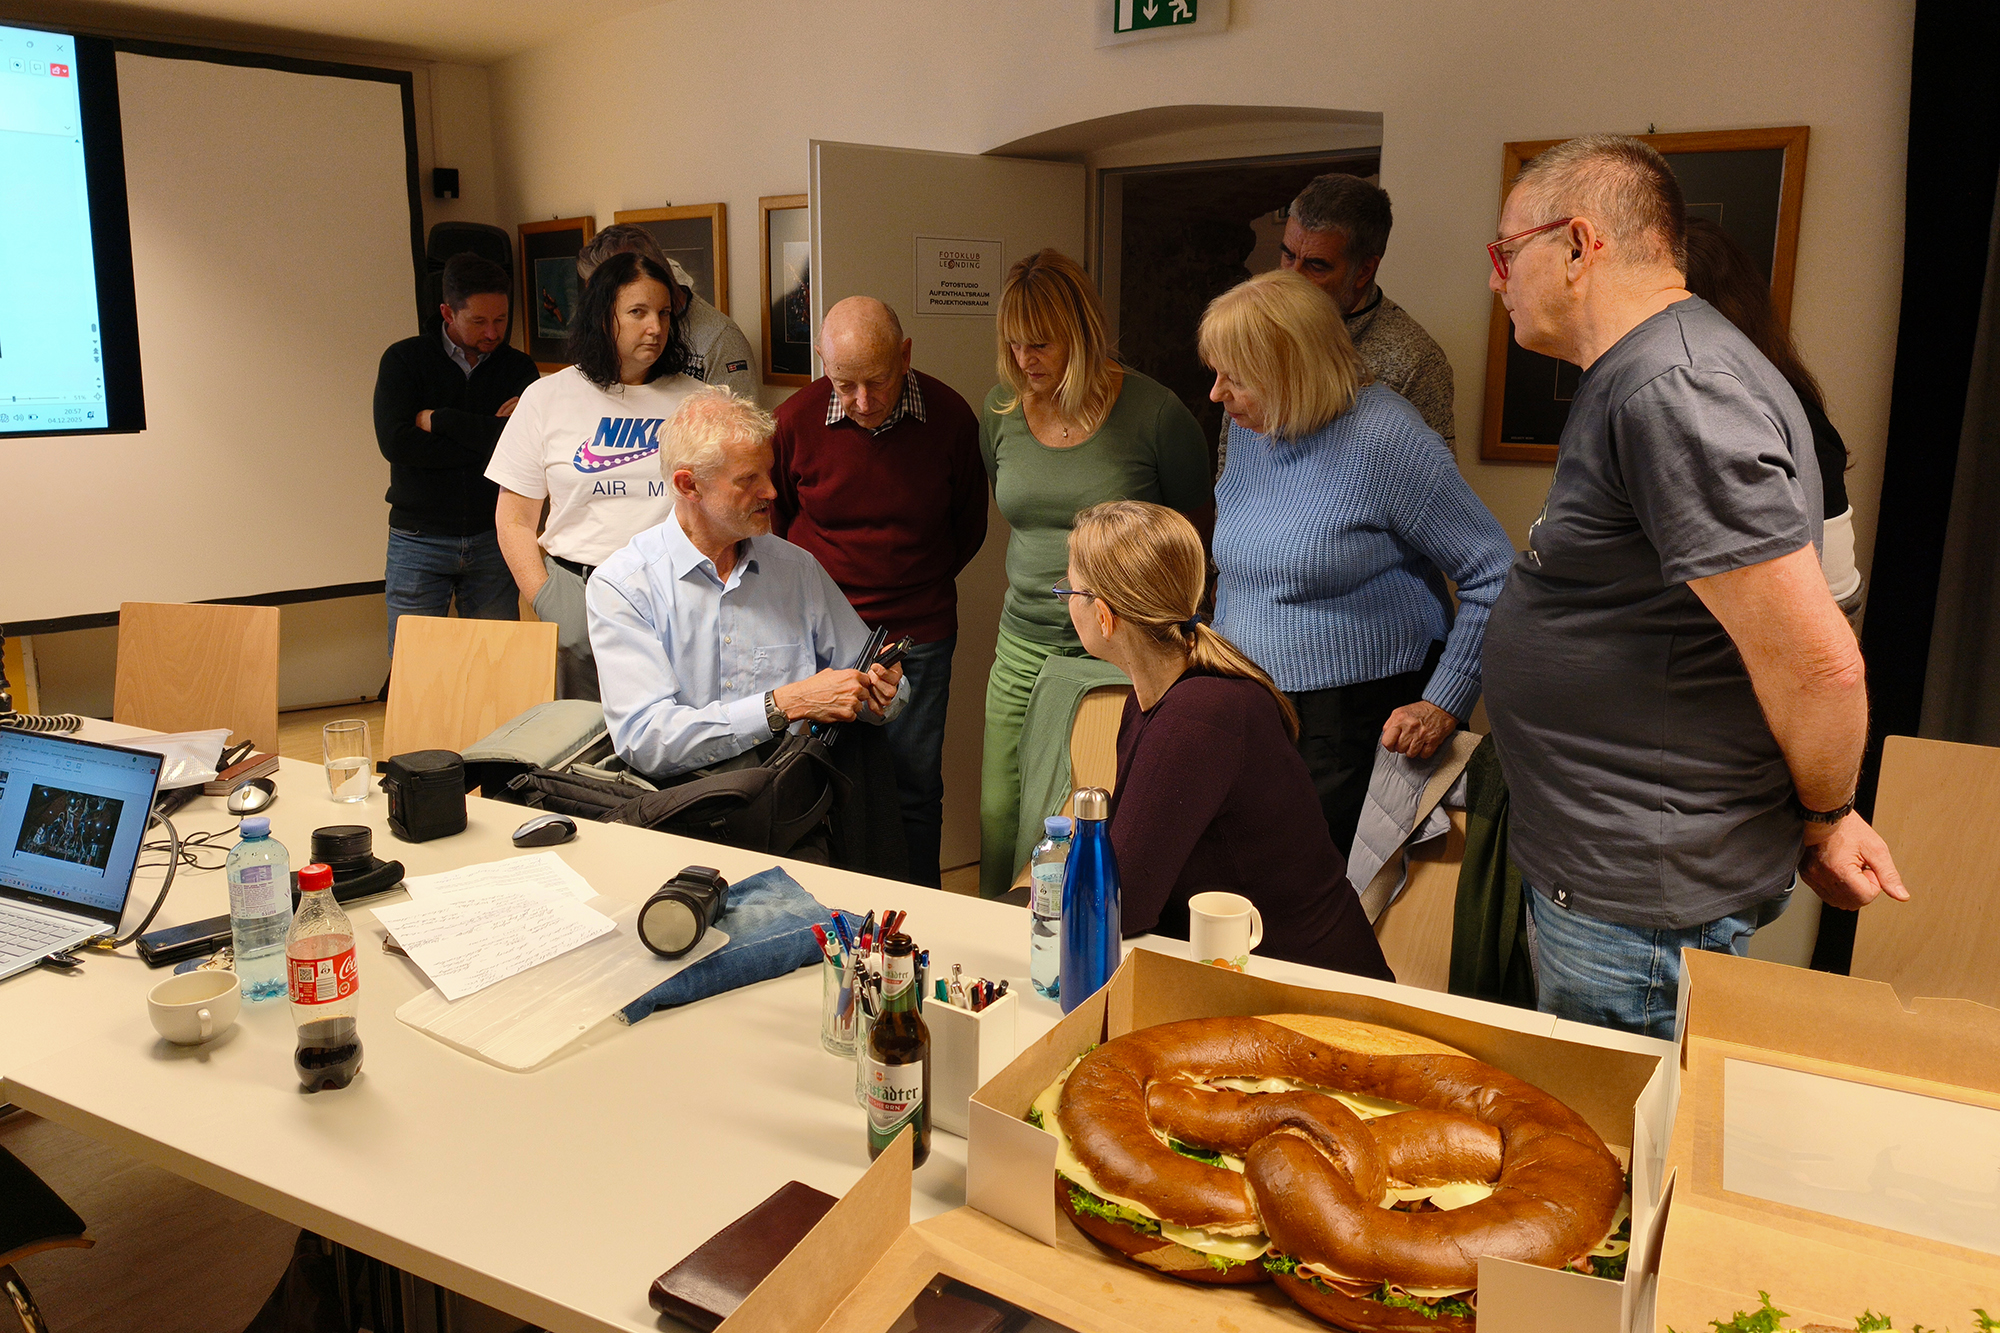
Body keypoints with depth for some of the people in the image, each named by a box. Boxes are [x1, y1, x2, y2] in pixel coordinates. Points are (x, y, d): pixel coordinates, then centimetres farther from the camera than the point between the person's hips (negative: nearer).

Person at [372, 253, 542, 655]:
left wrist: (438, 420, -8)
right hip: (418, 541, -1)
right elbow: (395, 441, -13)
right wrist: (486, 438, -12)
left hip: (492, 540, 1)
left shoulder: (519, 368, 5)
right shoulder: (404, 359, 3)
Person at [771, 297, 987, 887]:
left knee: (915, 788, 6)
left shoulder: (950, 418, -6)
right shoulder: (796, 419, -6)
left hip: (918, 636, 0)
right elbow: (774, 518, 13)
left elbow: (969, 526, 11)